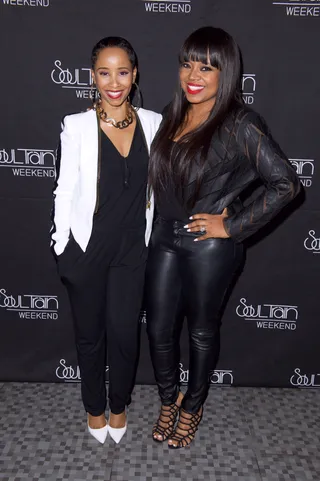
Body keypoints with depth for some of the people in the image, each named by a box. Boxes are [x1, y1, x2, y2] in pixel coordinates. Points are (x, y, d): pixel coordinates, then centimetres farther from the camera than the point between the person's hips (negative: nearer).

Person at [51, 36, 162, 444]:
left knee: (124, 332, 8)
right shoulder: (77, 126, -7)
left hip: (132, 247, 2)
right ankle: (95, 406, 40)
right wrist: (62, 248, -5)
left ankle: (119, 405, 37)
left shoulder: (152, 123, 0)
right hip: (87, 246, -1)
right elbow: (64, 192, -5)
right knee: (90, 333, 14)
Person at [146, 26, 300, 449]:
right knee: (158, 329, 13)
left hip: (210, 247, -5)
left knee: (202, 330, 14)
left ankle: (193, 406, 40)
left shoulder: (241, 124, -14)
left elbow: (286, 183, -18)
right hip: (166, 237, 6)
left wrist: (233, 226, -17)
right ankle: (168, 400, 41)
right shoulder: (173, 114, 5)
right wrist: (161, 222, 8)